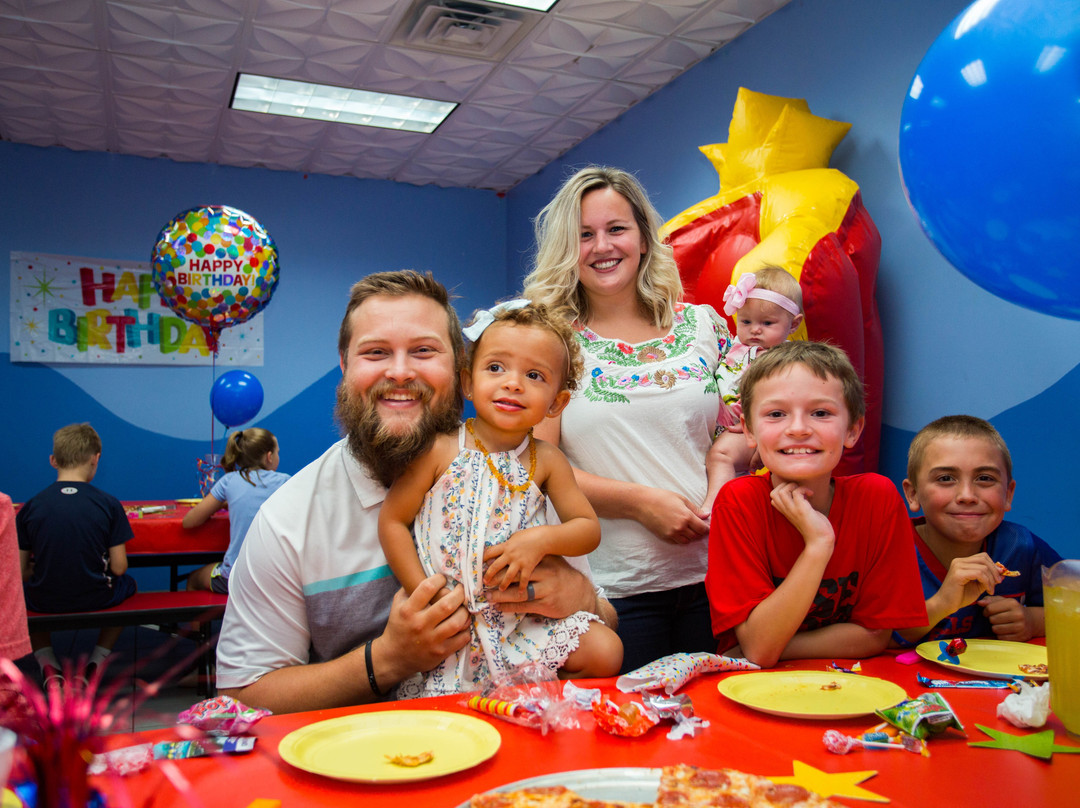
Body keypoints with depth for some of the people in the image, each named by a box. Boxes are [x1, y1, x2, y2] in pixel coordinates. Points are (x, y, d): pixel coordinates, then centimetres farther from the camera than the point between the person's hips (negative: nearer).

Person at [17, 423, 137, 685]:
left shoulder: (30, 507, -7)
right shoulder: (109, 504, -11)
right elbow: (119, 568, -9)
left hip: (44, 602, 1)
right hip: (95, 599, -1)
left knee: (18, 591, 36)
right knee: (127, 584, 32)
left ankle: (48, 664, 19)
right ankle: (97, 661, 19)